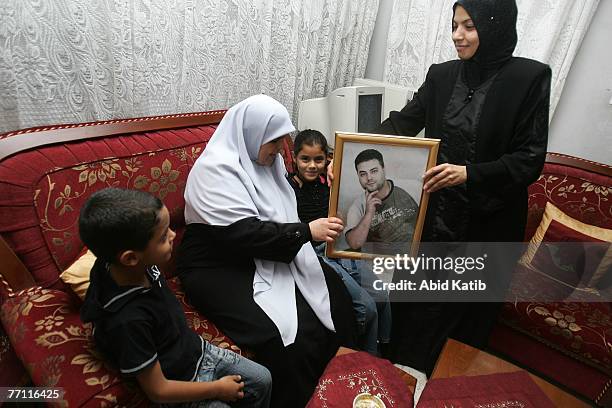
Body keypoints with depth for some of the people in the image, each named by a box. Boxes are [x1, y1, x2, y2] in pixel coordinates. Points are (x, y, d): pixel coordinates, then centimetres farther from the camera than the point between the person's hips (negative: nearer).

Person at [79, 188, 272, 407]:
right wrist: (218, 389, -14)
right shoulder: (127, 321, -36)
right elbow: (158, 390, -23)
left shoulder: (143, 265, -19)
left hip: (198, 350, 7)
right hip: (182, 390, -6)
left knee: (262, 380, 13)